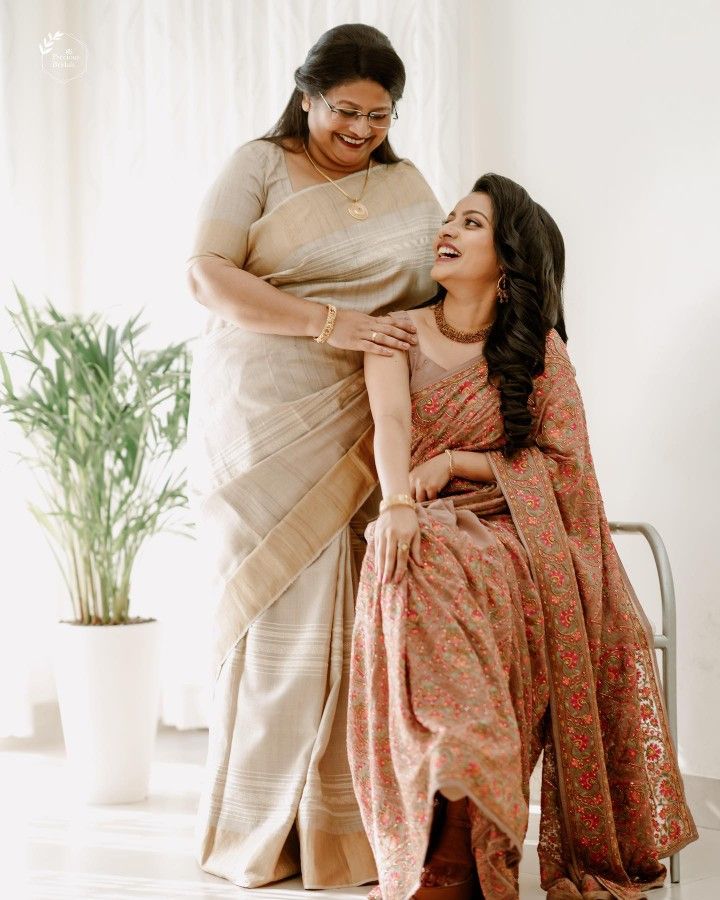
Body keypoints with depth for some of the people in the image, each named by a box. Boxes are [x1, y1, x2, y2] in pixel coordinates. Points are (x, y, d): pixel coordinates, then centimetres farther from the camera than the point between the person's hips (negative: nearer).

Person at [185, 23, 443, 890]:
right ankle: (261, 830, 10)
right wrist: (329, 323, -18)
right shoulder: (260, 167, 3)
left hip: (353, 427, 3)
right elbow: (207, 275, -9)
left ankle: (335, 829, 8)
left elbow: (427, 310, 13)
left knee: (340, 613, -1)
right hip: (255, 419, -3)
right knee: (270, 605, -1)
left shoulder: (409, 192, 14)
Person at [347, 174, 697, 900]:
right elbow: (391, 423, -11)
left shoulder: (539, 348, 9)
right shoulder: (400, 333, 9)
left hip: (509, 541, 0)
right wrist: (398, 503, -31)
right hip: (425, 537, 0)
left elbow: (564, 464, 0)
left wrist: (455, 462, -9)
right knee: (422, 584, -34)